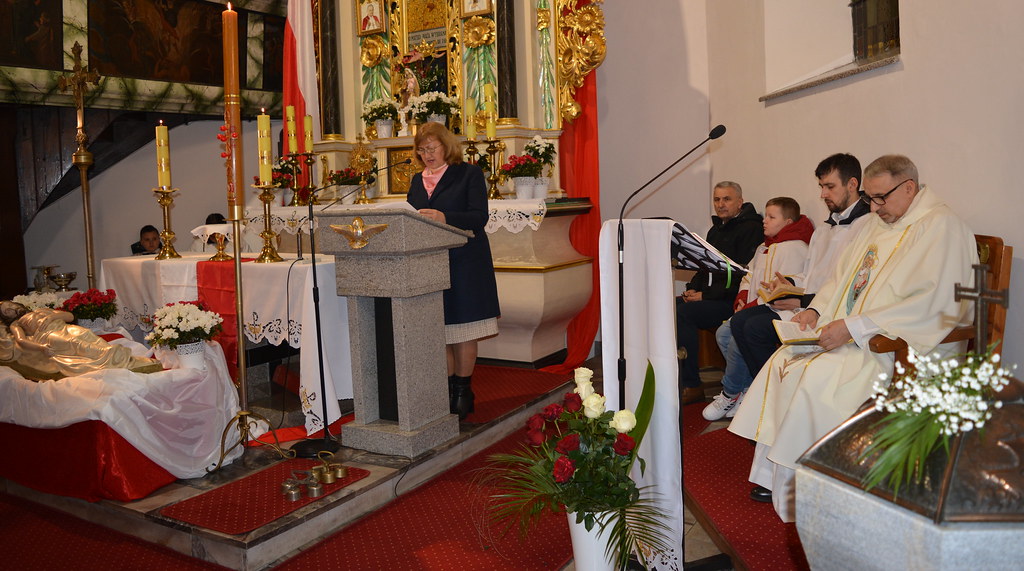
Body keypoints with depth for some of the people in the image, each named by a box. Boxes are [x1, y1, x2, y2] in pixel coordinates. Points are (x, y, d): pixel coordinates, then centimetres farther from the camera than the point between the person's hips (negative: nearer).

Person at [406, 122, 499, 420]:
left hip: (463, 264, -5)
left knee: (463, 333, 1)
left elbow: (479, 217, -12)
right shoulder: (417, 181, 18)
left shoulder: (469, 174, 0)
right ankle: (448, 390, 16)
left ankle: (463, 392, 13)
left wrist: (443, 217, -27)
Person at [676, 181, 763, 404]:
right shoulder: (715, 230, 23)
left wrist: (706, 295, -17)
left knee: (683, 313, -27)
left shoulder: (751, 229, -6)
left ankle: (691, 386, -20)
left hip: (731, 302, -8)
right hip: (708, 298, 8)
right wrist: (693, 289, 4)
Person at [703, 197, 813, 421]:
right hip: (754, 309, 10)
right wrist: (741, 300, 3)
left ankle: (731, 393, -3)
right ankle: (749, 389, 1)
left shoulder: (794, 248, -12)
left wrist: (750, 307, -19)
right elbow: (749, 276, 23)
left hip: (778, 312, -10)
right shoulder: (764, 248, 21)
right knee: (723, 333, -7)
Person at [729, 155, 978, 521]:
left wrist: (854, 327, -26)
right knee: (783, 362, -8)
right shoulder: (876, 222, 16)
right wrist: (816, 310, 3)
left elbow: (930, 304, -22)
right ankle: (773, 474, -2)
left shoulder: (941, 227, -12)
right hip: (850, 335, 9)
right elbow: (842, 274, 22)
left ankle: (797, 492, -11)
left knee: (817, 377, -27)